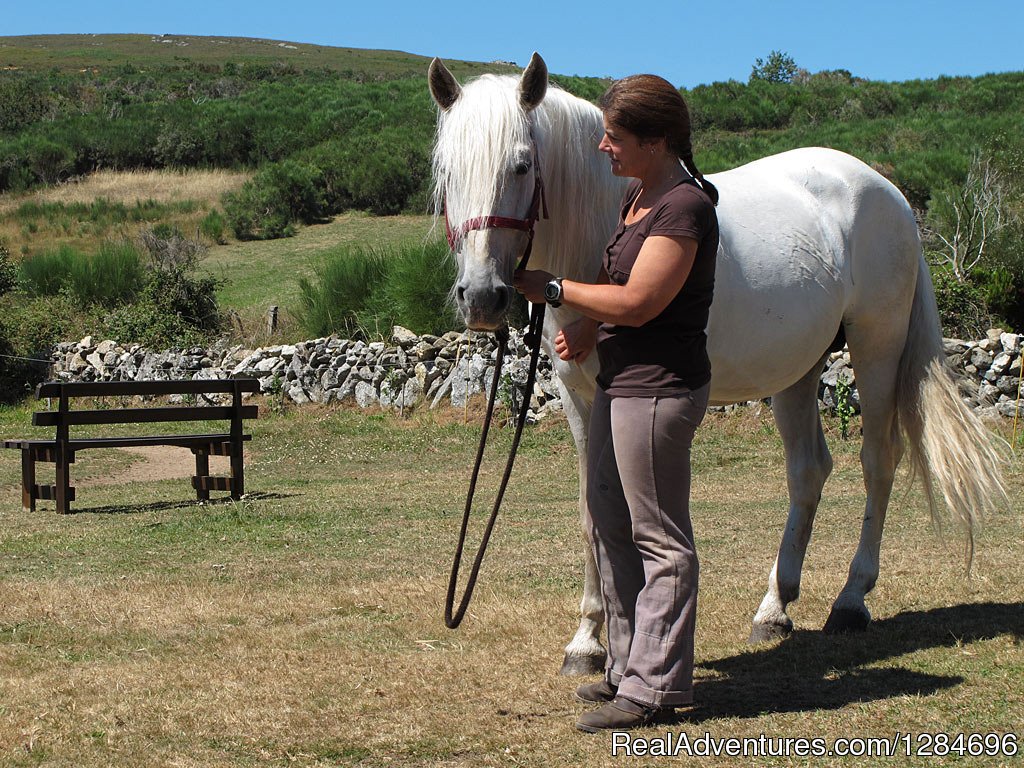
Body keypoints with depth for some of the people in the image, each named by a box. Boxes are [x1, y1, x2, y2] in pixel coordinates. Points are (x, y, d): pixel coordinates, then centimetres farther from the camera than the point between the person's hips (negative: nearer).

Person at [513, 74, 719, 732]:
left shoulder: (684, 207, -18)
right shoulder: (638, 197, 12)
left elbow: (638, 301, -23)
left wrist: (551, 288, -14)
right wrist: (589, 326, 2)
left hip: (659, 389, -11)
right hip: (622, 382, 11)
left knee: (660, 539, -2)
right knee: (610, 523, 18)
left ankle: (655, 685, 7)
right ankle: (628, 665, 30)